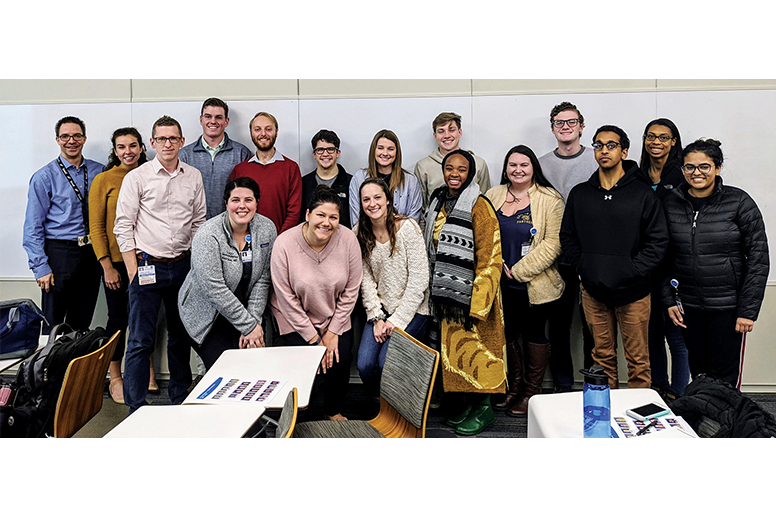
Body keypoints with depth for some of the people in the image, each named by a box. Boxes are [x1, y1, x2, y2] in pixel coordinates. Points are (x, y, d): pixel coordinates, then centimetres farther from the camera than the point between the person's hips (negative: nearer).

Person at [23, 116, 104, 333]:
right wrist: (40, 266, -10)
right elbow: (33, 226, -4)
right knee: (53, 326, 4)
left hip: (91, 255, 3)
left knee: (82, 324, 13)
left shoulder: (99, 172, 6)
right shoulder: (44, 177, -3)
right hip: (59, 253, -3)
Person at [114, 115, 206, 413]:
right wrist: (133, 270, -9)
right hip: (147, 265, -4)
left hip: (183, 265, 4)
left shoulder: (194, 177, 8)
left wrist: (195, 263, 8)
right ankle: (137, 409, 7)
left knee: (181, 336, 14)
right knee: (140, 341, -3)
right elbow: (123, 226, -4)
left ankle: (180, 399, 28)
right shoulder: (137, 177, -3)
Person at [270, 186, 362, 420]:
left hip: (335, 316, 3)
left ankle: (333, 411, 22)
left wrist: (333, 331, -8)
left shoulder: (348, 239, -15)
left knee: (341, 361, -10)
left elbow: (351, 290, -6)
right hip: (295, 317, -2)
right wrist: (313, 338, -13)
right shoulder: (284, 243, -21)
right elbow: (287, 299, -15)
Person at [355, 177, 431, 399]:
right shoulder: (360, 233, 1)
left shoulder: (408, 228, -12)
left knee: (387, 362, -21)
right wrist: (376, 318, -8)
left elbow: (419, 281, -13)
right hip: (381, 308, 4)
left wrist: (397, 320, -14)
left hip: (412, 310, -4)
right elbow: (366, 280, 2)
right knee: (364, 365, -14)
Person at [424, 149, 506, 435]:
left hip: (470, 293, -7)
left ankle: (483, 408, 13)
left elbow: (489, 259, -15)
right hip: (444, 293, 7)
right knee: (450, 346, 10)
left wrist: (476, 303, -19)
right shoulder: (438, 203, 12)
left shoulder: (479, 207, -11)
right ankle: (460, 405, 23)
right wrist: (433, 291, 16)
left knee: (473, 347, -2)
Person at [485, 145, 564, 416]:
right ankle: (514, 387, 30)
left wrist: (519, 270, -14)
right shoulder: (493, 196, 8)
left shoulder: (550, 199, -6)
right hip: (500, 284, 4)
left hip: (534, 284, -4)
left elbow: (553, 242, -12)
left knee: (534, 334, 8)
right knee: (504, 333, 10)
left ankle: (532, 393, 23)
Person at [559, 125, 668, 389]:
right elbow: (567, 237, 11)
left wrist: (632, 271, -14)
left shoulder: (642, 194, -2)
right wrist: (584, 267, -3)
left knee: (638, 359, 6)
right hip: (593, 291, 3)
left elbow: (658, 241, -4)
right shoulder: (579, 194, 8)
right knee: (602, 355, 13)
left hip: (632, 291, -2)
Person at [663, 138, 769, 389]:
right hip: (688, 306, 3)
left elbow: (758, 260, -5)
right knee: (698, 373, 11)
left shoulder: (739, 203, -5)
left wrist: (748, 310, -9)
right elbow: (665, 258, 11)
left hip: (727, 305, -3)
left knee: (724, 378, 1)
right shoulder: (671, 204, 4)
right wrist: (669, 300, 4)